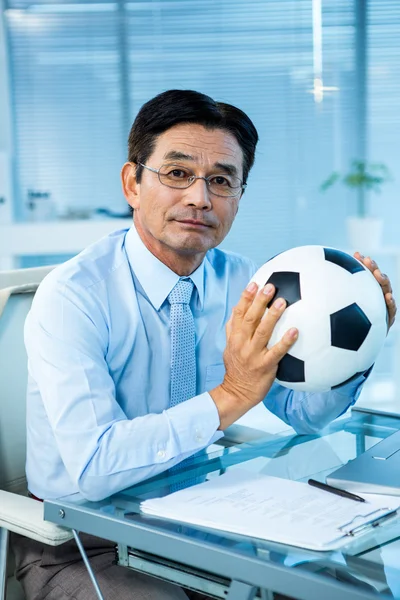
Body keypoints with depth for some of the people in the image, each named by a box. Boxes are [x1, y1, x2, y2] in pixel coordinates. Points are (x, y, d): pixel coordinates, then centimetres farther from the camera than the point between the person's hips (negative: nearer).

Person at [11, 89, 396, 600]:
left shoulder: (242, 284, -2)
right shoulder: (71, 296, -21)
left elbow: (301, 411, 3)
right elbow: (93, 468, -30)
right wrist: (231, 395, -36)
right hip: (81, 547, -4)